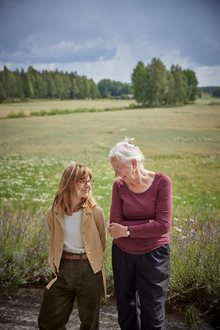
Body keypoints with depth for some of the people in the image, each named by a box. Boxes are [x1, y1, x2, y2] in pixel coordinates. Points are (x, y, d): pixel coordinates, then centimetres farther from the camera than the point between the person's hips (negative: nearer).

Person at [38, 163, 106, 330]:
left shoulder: (96, 212, -12)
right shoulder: (53, 213, -5)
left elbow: (102, 242, 1)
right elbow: (53, 243, 9)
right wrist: (57, 265, 10)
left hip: (90, 271, -2)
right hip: (63, 270, 3)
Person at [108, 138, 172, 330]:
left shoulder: (161, 182, -14)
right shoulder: (119, 185, -7)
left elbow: (163, 225, -20)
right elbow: (115, 225, -13)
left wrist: (128, 230, -18)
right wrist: (148, 224, -20)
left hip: (153, 255, -3)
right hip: (123, 254, 3)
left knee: (152, 313, 7)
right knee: (125, 309, 17)